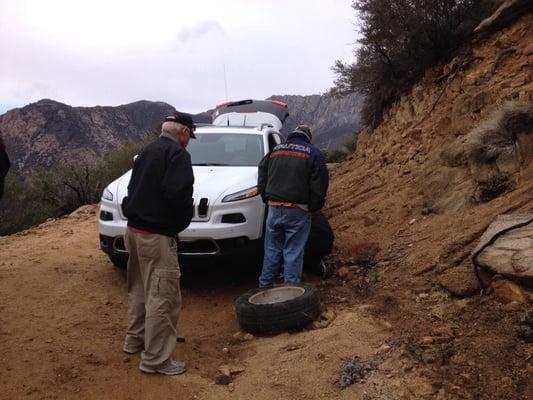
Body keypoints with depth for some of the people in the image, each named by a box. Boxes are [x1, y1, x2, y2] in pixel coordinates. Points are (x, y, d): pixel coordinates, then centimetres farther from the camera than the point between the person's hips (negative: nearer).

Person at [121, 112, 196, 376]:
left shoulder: (147, 152, 17)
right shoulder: (177, 154, -12)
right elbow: (178, 195, -23)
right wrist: (183, 221, -7)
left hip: (134, 229, 10)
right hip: (156, 235, -10)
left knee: (140, 288, 22)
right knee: (163, 296, -4)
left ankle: (135, 339, 36)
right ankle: (156, 359, 2)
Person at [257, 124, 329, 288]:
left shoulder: (275, 151, 12)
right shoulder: (313, 153, -1)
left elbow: (262, 178, 15)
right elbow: (319, 185, -7)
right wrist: (313, 206, 3)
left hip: (274, 208, 4)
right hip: (298, 211, -4)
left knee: (272, 250, 13)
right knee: (293, 253, 1)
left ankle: (265, 285, 18)